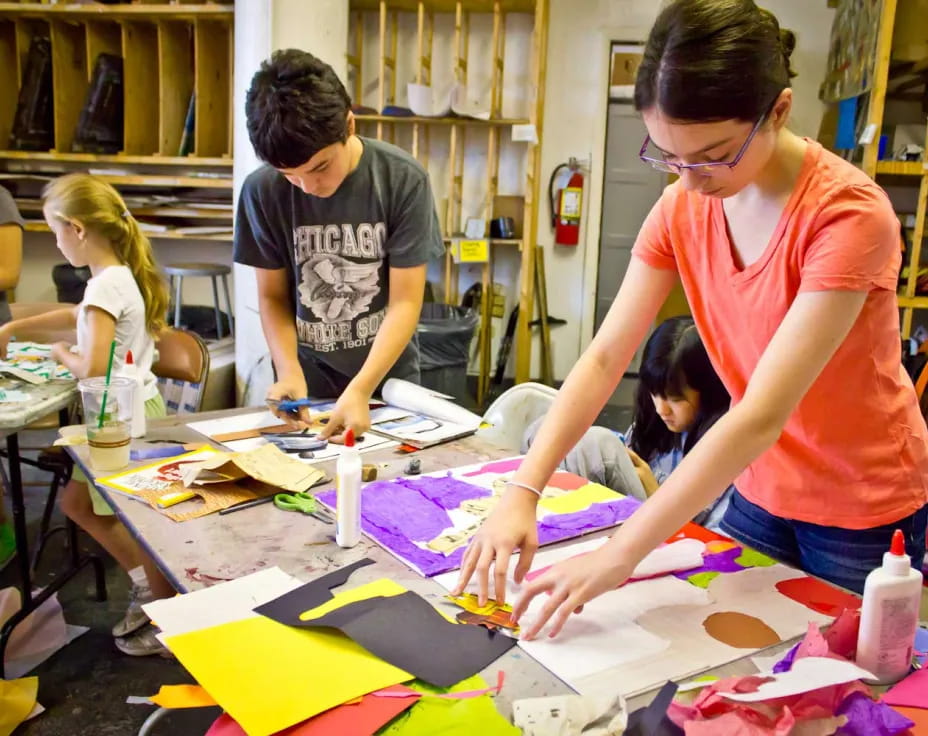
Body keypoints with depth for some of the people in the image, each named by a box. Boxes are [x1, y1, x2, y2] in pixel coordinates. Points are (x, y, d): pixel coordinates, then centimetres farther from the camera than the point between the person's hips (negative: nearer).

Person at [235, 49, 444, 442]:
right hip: (309, 386, 1)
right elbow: (273, 296, -1)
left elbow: (405, 302, -15)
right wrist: (289, 371, -17)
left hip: (388, 380, -1)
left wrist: (360, 390, -26)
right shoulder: (262, 190, -12)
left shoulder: (403, 179, -16)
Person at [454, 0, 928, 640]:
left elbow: (761, 415, -33)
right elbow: (605, 358, -14)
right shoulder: (682, 208, -10)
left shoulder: (849, 215, -28)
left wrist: (621, 554, -35)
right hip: (759, 490, 5)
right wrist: (521, 493, -25)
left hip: (867, 514, -4)